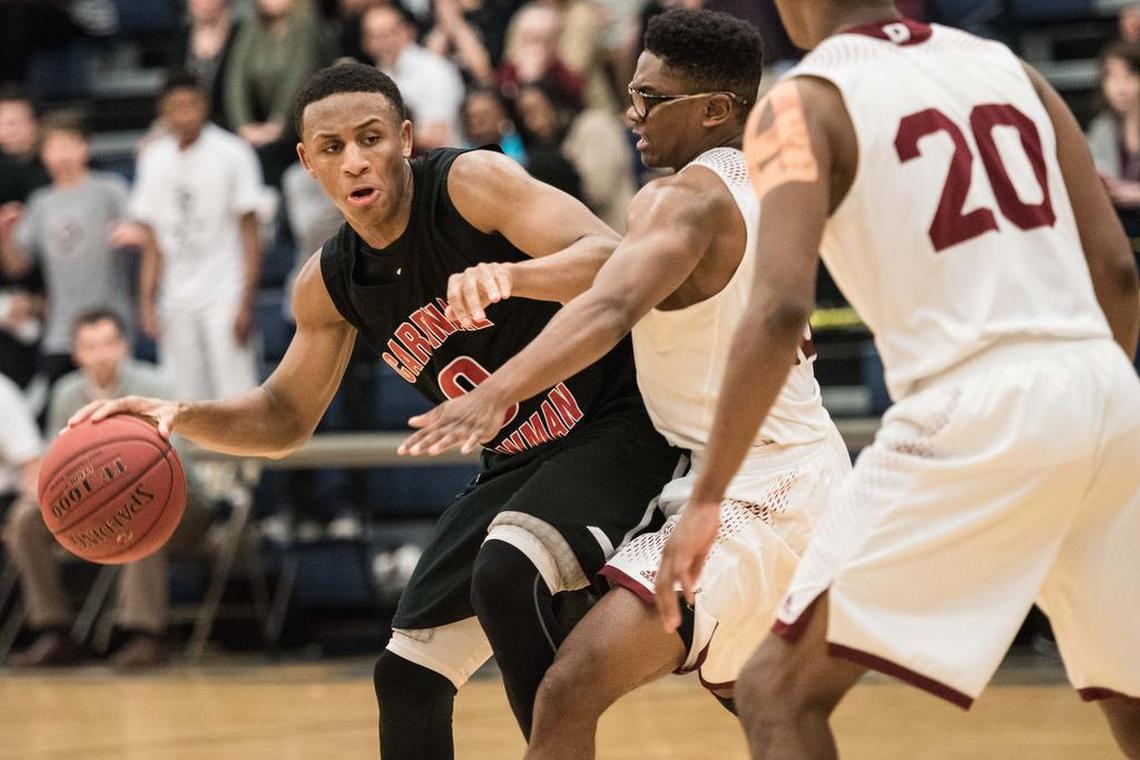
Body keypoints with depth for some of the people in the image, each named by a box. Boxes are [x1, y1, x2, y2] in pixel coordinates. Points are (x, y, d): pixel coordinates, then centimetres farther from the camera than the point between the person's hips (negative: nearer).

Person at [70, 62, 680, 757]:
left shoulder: (471, 182, -20)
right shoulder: (331, 284, -1)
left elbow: (611, 260, -30)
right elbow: (286, 418, 9)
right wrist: (181, 416, -10)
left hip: (616, 425, -7)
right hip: (516, 460, 7)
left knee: (504, 571, -33)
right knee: (407, 677, 6)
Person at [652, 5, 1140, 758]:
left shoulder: (808, 101, 1)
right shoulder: (1006, 66, 17)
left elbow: (782, 304, -14)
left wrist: (707, 498, -10)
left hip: (977, 412, -6)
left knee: (780, 690, 3)